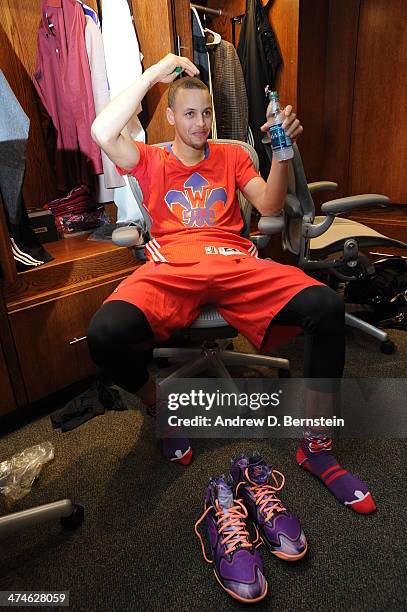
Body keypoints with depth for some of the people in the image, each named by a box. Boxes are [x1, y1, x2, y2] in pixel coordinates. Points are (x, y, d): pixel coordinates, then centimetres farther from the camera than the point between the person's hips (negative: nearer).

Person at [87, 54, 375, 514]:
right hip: (171, 269, -1)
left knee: (326, 306, -26)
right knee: (106, 332, -33)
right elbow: (102, 131, -1)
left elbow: (269, 207, 13)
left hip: (235, 264, 2)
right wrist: (154, 73, 6)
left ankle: (316, 447, -8)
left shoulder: (231, 156, 27)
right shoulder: (151, 161, 20)